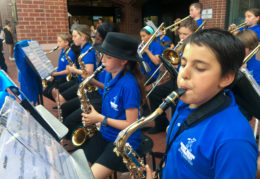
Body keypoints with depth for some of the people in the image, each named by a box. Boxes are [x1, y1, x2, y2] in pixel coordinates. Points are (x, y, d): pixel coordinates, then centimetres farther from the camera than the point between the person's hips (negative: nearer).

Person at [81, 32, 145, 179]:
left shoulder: (129, 85, -23)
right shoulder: (109, 75, 1)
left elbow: (131, 125, -19)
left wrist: (101, 119, -14)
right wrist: (94, 116, -1)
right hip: (105, 134, 7)